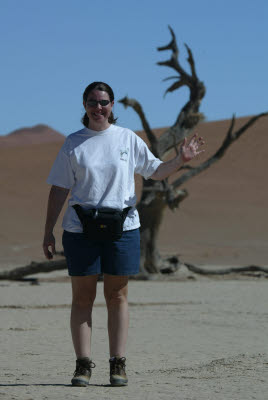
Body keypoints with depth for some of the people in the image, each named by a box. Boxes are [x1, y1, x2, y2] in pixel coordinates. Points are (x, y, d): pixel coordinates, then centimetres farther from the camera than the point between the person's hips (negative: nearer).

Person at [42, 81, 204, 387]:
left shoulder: (128, 139, 8)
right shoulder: (73, 143, 6)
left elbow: (155, 171, 13)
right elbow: (59, 189, 6)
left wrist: (180, 160, -7)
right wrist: (48, 232, 2)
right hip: (80, 231, 0)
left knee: (117, 297, 4)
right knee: (82, 298, 0)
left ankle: (118, 365, 8)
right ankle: (83, 364, 4)